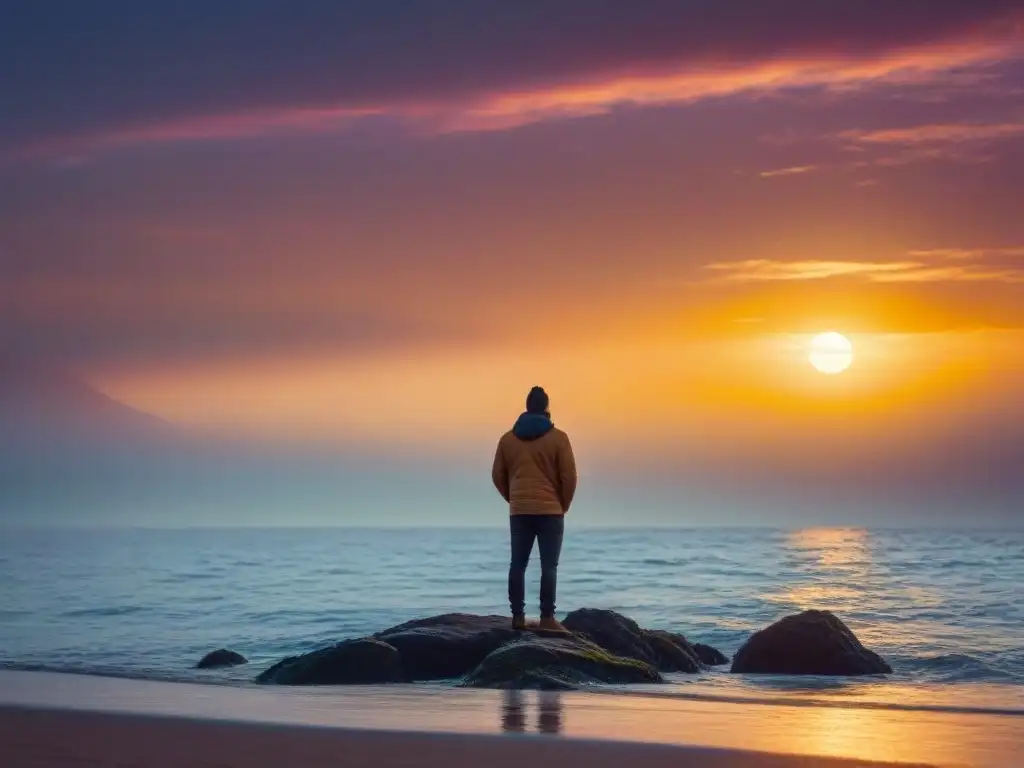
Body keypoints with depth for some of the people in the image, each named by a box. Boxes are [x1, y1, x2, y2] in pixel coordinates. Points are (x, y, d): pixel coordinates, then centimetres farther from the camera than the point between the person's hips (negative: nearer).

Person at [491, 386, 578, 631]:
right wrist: (563, 506, 8)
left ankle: (518, 616, 3)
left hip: (519, 511, 3)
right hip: (550, 510, -3)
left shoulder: (507, 438, 6)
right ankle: (547, 617, -7)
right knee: (549, 565, -3)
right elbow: (569, 476, -5)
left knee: (518, 564, 6)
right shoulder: (558, 438, -4)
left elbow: (498, 476, 9)